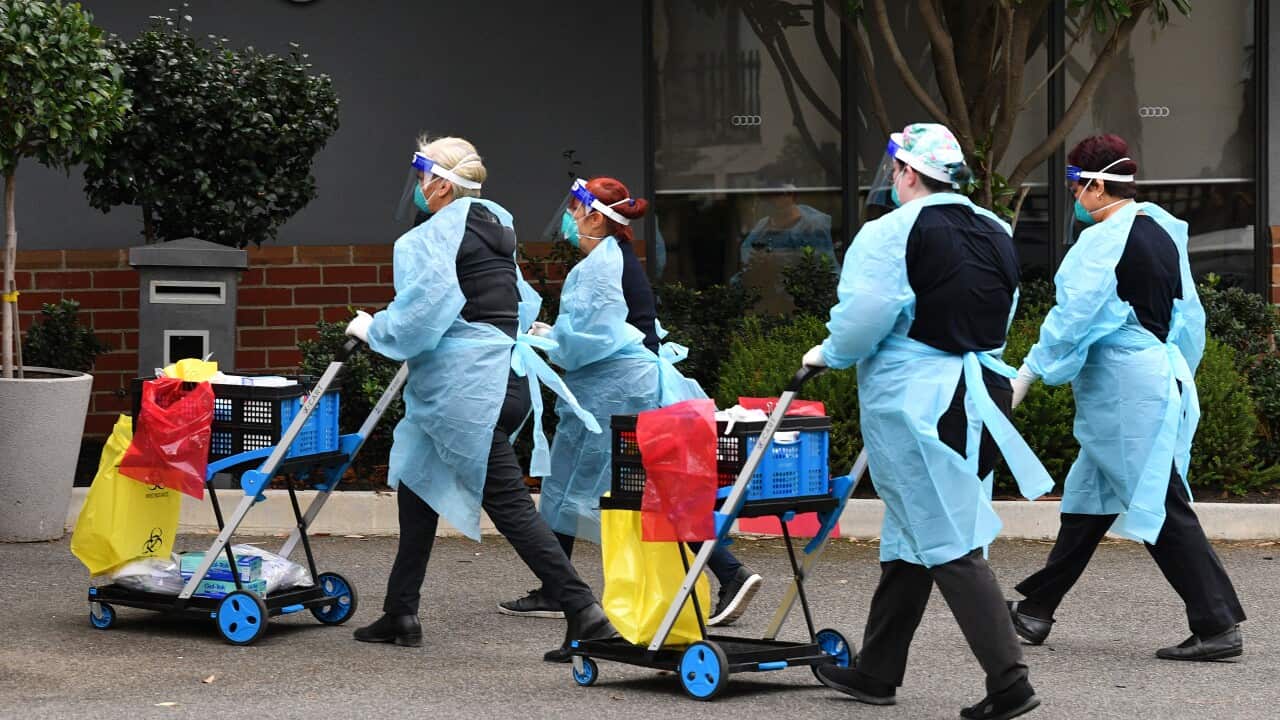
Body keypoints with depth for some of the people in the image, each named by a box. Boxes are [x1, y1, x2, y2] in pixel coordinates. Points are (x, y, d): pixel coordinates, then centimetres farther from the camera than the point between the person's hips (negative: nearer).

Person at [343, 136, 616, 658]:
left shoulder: (430, 238, -10)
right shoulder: (495, 227, 16)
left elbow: (421, 315, -18)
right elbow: (523, 305, 21)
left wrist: (373, 329, -2)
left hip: (467, 389, -9)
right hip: (506, 374, 9)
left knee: (510, 504, -10)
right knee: (418, 483, 18)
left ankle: (582, 610, -15)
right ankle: (400, 614, 22)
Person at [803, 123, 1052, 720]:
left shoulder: (891, 233, -11)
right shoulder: (996, 234, 12)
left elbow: (862, 320, -17)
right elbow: (1001, 319, 15)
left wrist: (828, 355, 3)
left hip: (913, 400, -8)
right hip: (979, 394, 8)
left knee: (948, 545, -5)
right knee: (911, 535, 17)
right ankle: (876, 671, 27)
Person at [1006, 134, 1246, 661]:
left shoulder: (1104, 240, -15)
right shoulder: (1164, 232, 11)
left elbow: (1073, 315, -16)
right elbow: (1188, 315, 16)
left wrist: (1029, 373, -9)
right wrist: (1178, 376, 24)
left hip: (1125, 389, -10)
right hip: (1165, 374, 10)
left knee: (1161, 505, -7)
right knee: (1089, 498, 16)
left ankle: (1219, 625, -7)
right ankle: (1036, 609, 25)